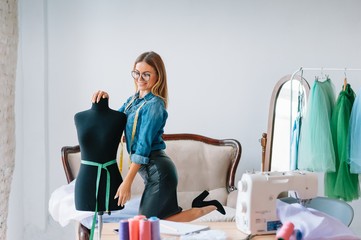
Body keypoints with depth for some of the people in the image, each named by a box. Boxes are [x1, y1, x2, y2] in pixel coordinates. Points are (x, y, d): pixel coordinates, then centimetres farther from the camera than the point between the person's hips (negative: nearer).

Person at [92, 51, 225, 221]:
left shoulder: (154, 104, -15)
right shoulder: (133, 100, 10)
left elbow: (144, 145, -20)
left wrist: (127, 182, -21)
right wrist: (104, 102, -1)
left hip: (158, 170, -8)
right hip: (152, 170, 8)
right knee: (164, 220, 13)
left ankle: (207, 208, 9)